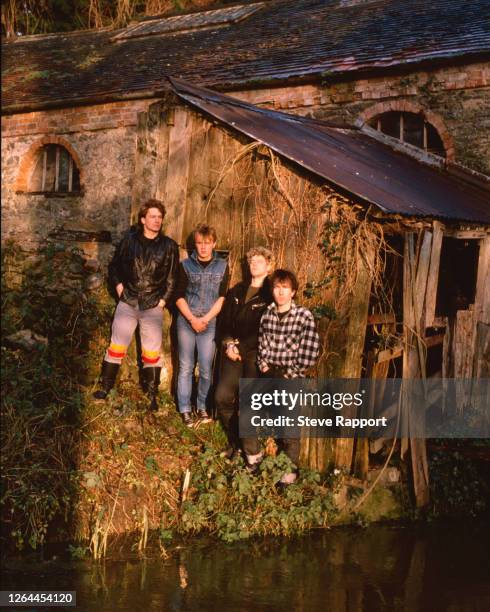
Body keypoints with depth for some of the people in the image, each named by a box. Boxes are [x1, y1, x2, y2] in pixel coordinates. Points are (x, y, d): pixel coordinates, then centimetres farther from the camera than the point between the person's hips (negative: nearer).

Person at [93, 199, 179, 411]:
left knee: (152, 353, 4)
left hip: (153, 307, -1)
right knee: (116, 347, 3)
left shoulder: (169, 246, -1)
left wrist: (163, 301, -3)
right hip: (127, 303, 1)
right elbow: (114, 266, 12)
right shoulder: (129, 240, 1)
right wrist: (118, 287, 1)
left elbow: (172, 278, 3)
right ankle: (105, 388, 13)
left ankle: (152, 395, 13)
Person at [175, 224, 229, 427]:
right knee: (186, 367, 2)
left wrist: (205, 319, -10)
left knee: (206, 369, 1)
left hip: (209, 324, 0)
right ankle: (185, 409, 7)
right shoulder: (186, 265, 3)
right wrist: (192, 319, -10)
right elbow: (179, 297, 1)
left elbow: (222, 298, 0)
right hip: (186, 322, 0)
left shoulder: (222, 266, 5)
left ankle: (202, 407, 16)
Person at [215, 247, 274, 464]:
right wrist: (228, 344, -3)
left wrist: (240, 346, -13)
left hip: (256, 354, -5)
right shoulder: (236, 292, 16)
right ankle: (235, 443, 14)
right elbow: (224, 321, 15)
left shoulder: (271, 295, -4)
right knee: (222, 397, -3)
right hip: (234, 351, 5)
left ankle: (252, 452, -2)